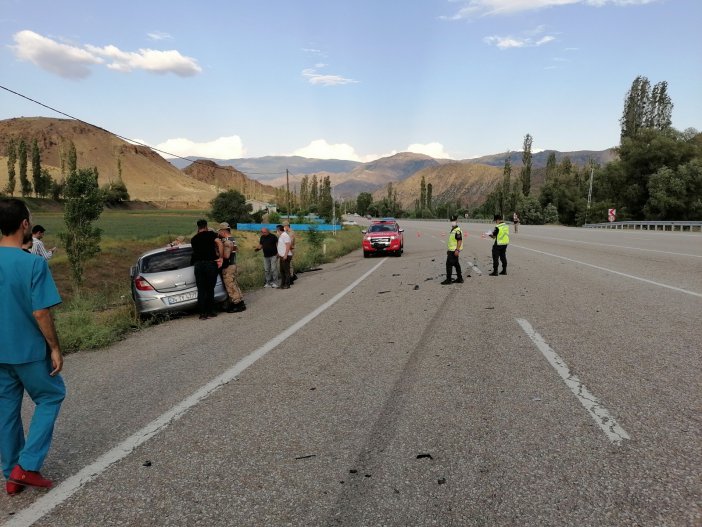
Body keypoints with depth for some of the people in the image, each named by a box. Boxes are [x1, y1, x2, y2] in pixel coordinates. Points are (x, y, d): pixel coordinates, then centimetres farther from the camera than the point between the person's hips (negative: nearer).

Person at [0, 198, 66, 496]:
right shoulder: (33, 263, -20)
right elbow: (40, 313, -20)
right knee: (50, 397, 15)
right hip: (28, 350, -6)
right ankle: (27, 465, 8)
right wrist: (55, 348, -9)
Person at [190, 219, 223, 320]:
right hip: (210, 263, -3)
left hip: (198, 264, 3)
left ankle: (202, 313, 3)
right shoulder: (210, 234, 4)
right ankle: (210, 311, 12)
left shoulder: (194, 239, 17)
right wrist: (220, 258, -6)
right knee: (210, 289, 8)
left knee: (201, 290, 5)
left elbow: (196, 251, 18)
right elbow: (219, 243, -10)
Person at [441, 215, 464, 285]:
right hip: (451, 250, 10)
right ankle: (460, 279, 20)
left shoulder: (457, 231, -16)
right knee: (456, 264, 13)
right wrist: (448, 249, 24)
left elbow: (460, 241, -22)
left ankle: (448, 280, -4)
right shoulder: (452, 230, 16)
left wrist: (457, 250, -26)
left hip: (454, 251, -10)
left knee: (449, 264, -8)